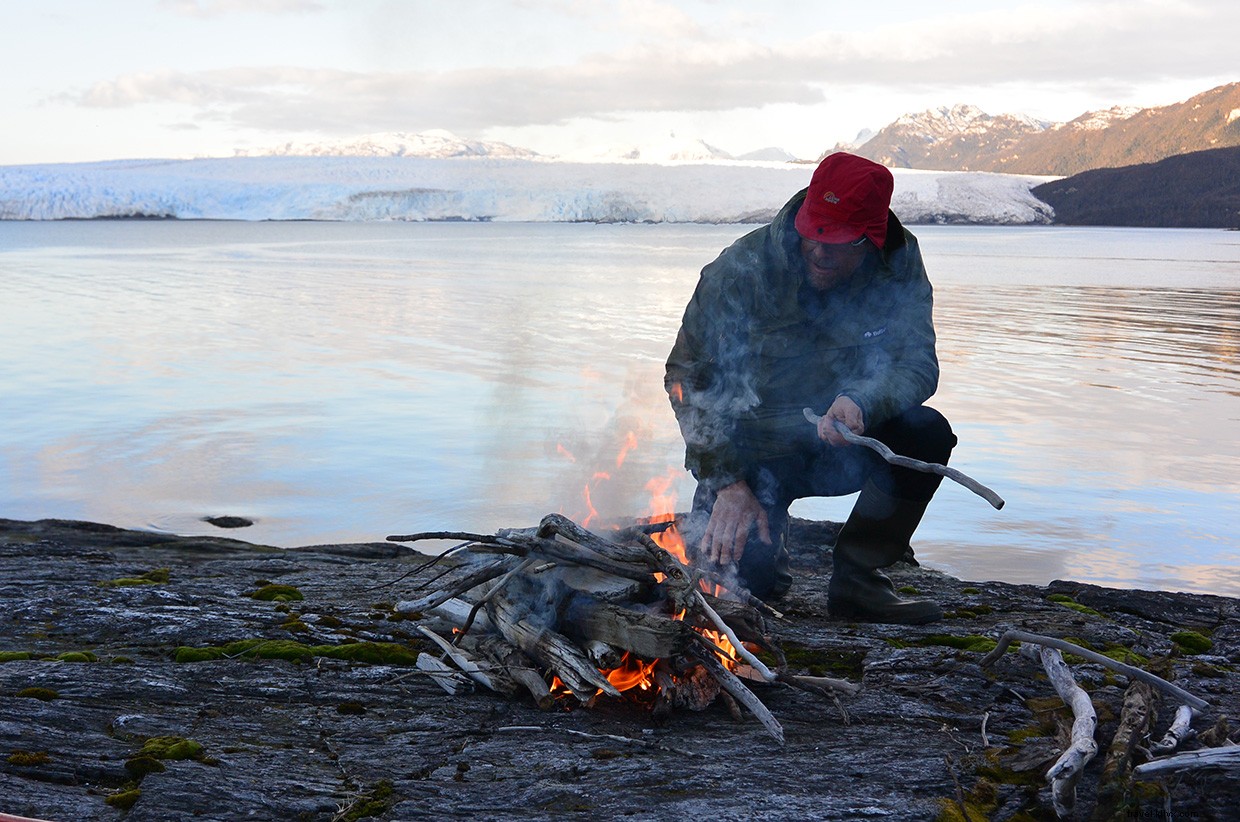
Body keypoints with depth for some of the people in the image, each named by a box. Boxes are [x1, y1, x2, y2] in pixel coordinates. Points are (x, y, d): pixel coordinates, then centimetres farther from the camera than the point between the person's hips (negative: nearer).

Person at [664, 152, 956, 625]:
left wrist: (861, 403, -39)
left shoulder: (898, 265, -10)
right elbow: (688, 378, -13)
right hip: (752, 454, -3)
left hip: (839, 447, 3)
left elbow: (917, 363, -14)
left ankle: (857, 578, -7)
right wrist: (729, 484, -22)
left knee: (927, 434, -25)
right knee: (749, 572, -24)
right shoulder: (739, 270, -18)